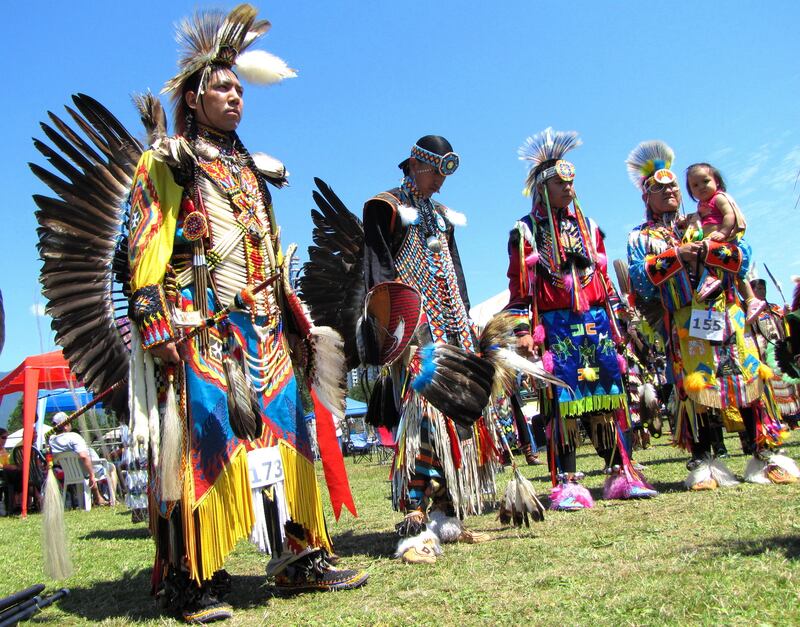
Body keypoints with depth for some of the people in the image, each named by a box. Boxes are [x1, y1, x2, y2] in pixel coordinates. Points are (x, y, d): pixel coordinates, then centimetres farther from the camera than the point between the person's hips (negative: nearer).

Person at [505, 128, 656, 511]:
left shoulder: (588, 227, 18)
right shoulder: (525, 231, 4)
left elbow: (604, 278, 18)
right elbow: (520, 287, -2)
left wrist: (613, 324, 14)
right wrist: (523, 331, -10)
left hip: (596, 324, 4)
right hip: (555, 328, -4)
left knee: (606, 397, 5)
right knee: (561, 400, -5)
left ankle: (620, 473, 15)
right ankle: (566, 483, 1)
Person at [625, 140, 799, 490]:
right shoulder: (641, 237, 10)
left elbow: (743, 256, 7)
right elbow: (639, 279, -6)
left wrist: (707, 250, -9)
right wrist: (675, 256, -14)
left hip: (727, 314, 3)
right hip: (684, 323, -3)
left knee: (748, 378, 1)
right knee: (694, 386, -5)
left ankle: (763, 453, 11)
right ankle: (702, 462, 4)